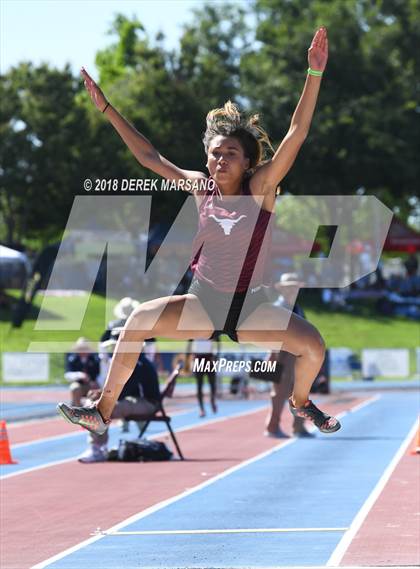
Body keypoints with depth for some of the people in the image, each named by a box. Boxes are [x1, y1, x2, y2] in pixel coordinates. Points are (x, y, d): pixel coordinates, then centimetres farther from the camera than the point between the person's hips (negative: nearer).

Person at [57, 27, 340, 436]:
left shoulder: (260, 187, -11)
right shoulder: (201, 188, -3)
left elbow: (297, 132, -20)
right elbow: (149, 156, 1)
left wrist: (315, 72, -31)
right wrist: (107, 109, -2)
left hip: (251, 306, -2)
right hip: (203, 302, 2)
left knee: (313, 346, -21)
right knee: (141, 319, -17)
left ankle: (300, 402, 14)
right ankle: (102, 413, -7)